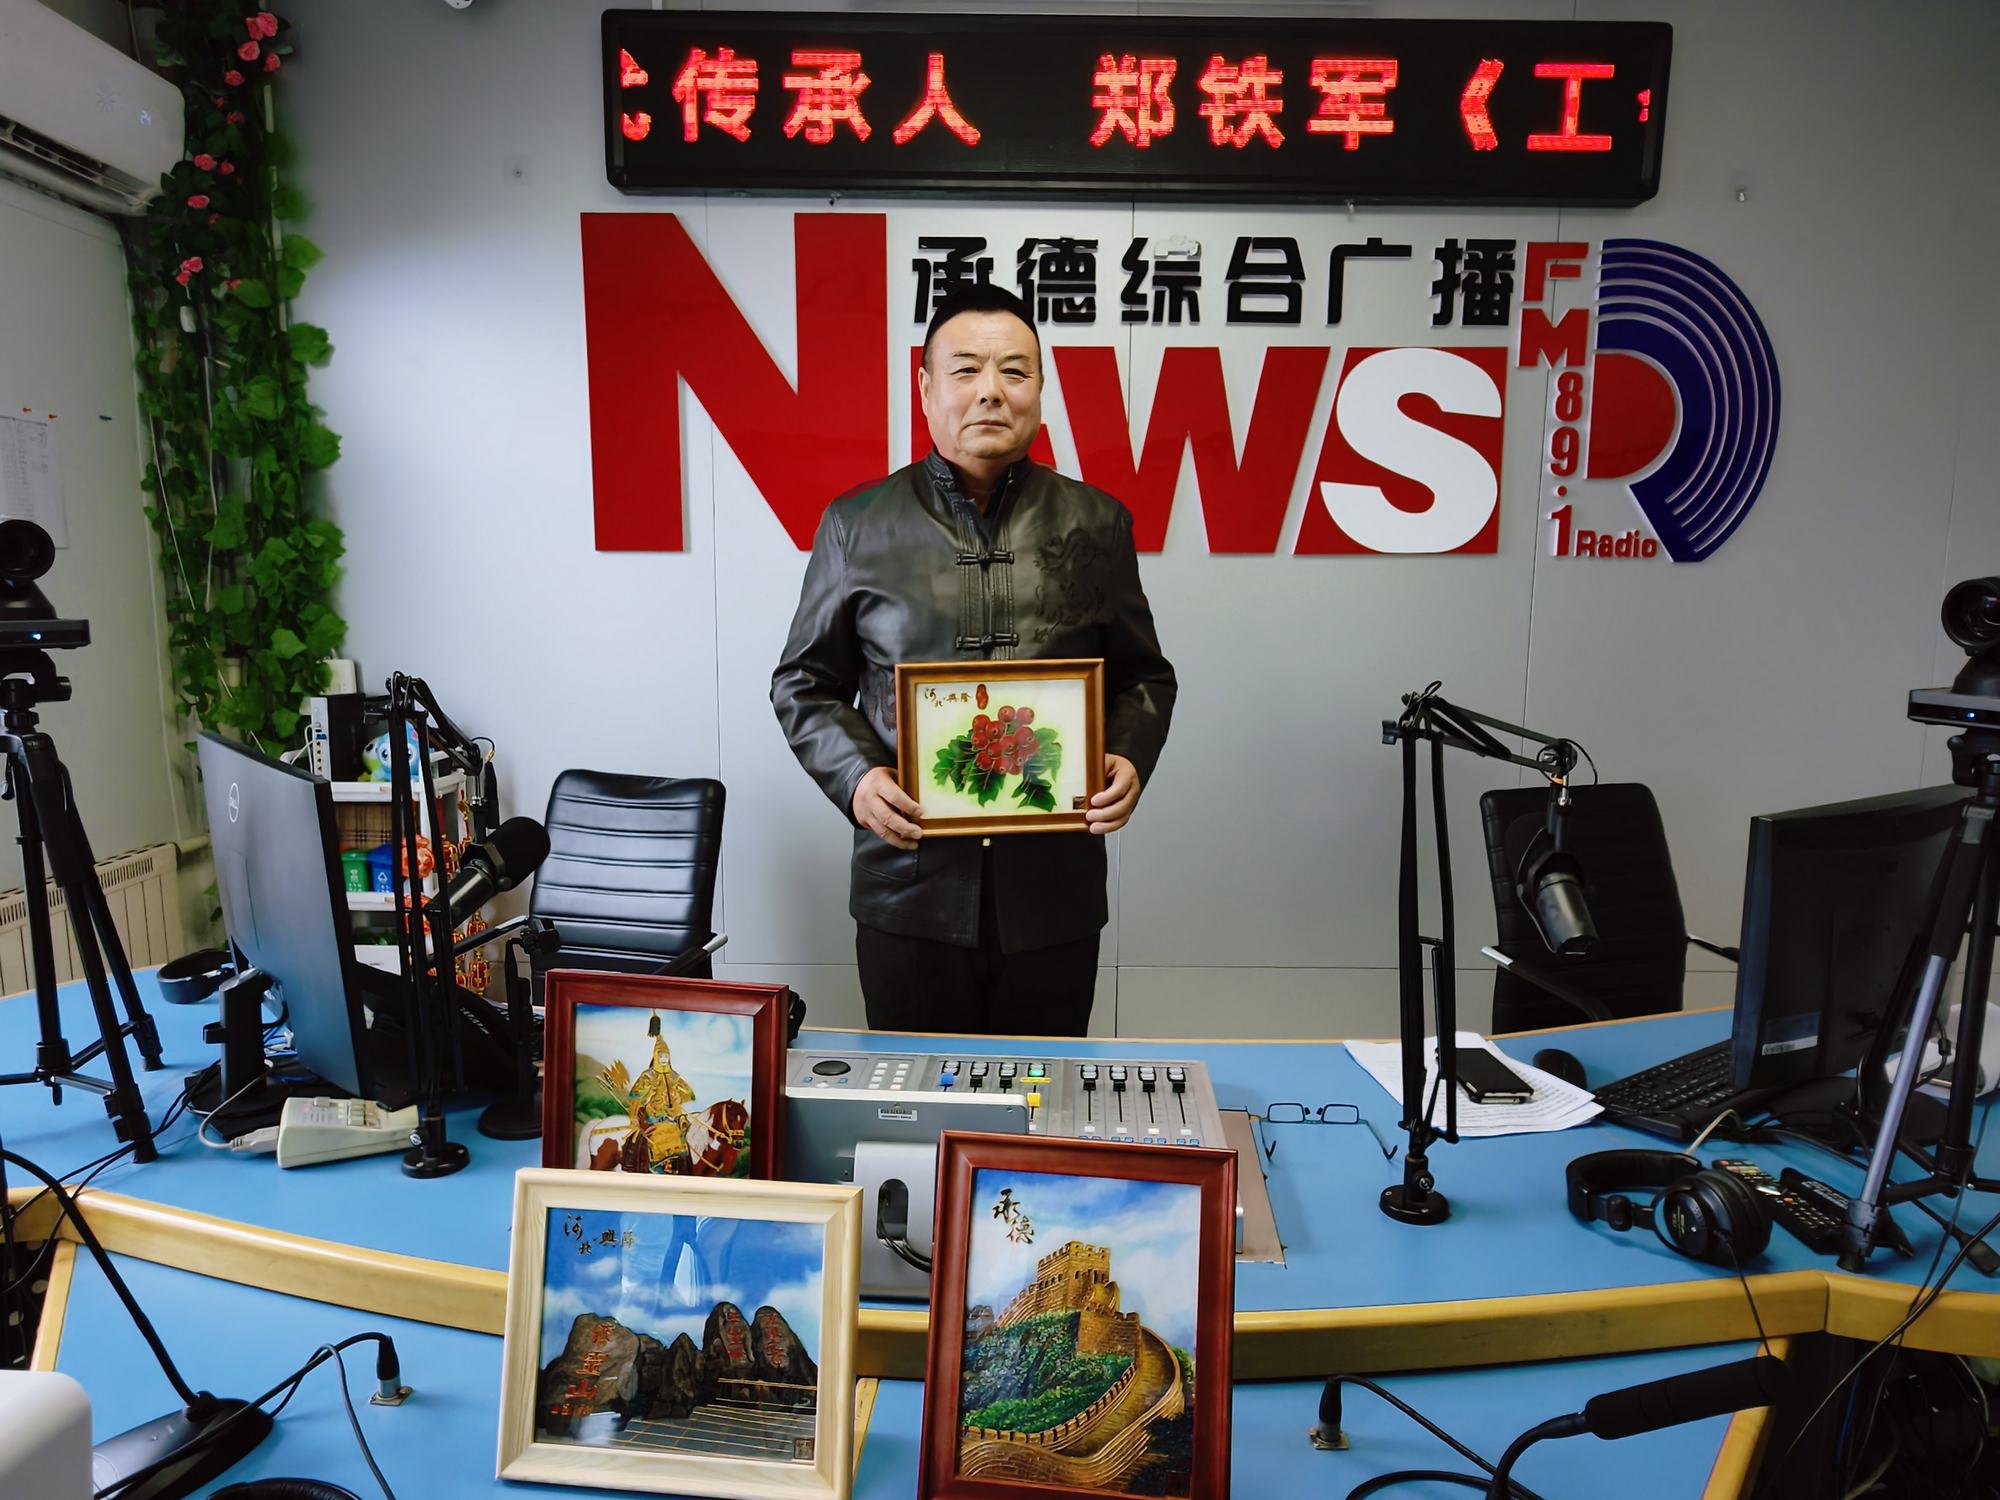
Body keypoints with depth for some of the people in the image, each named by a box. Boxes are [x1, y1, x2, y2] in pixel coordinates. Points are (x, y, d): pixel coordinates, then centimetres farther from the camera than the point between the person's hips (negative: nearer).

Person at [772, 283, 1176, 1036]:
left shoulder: (1095, 522, 6)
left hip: (1055, 889, 1)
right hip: (908, 887, -1)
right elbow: (805, 683, 8)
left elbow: (1145, 676, 12)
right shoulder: (857, 524, 3)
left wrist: (1130, 760, -7)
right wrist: (856, 775, -9)